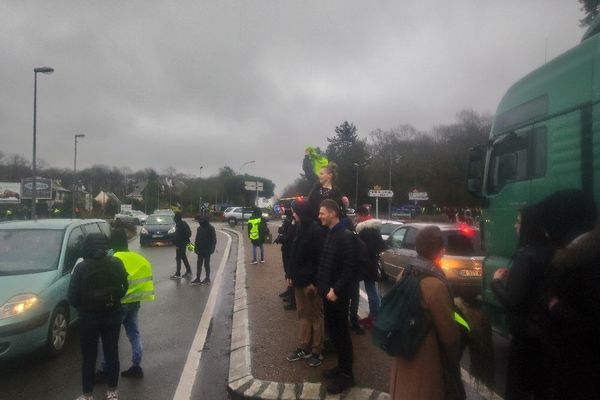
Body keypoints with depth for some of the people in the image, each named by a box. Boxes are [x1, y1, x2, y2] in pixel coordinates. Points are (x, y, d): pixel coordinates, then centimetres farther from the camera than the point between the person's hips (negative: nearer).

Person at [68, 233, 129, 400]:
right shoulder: (116, 264, -9)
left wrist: (82, 307, 8)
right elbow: (125, 288, -3)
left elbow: (72, 297, -11)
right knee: (112, 353, 15)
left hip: (89, 317, -2)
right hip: (112, 315, 2)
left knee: (88, 356, 13)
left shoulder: (81, 267, -14)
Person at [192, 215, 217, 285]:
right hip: (200, 250, 6)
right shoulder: (199, 228, 8)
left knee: (206, 264, 3)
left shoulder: (211, 228, -10)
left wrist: (211, 249, -15)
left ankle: (207, 278, 13)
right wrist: (196, 248, 5)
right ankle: (197, 278, 14)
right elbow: (197, 239, 14)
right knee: (199, 264, 8)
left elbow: (213, 240, -10)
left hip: (207, 250, -6)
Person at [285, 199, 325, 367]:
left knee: (315, 316, 5)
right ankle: (304, 348, 27)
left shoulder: (316, 230, -17)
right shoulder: (299, 228, 9)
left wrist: (313, 281, -19)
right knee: (303, 314, 15)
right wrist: (291, 275, 9)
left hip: (311, 281, -8)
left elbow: (319, 259, -19)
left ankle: (317, 351, 16)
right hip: (299, 280, 8)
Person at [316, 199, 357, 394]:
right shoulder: (328, 234, 9)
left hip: (338, 294, -8)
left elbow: (350, 268, -20)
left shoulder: (345, 236, -17)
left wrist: (336, 290, -19)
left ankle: (346, 374, 18)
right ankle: (341, 366, 33)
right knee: (332, 330, 17)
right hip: (328, 292, 8)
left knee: (341, 332, 4)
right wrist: (320, 285, 9)